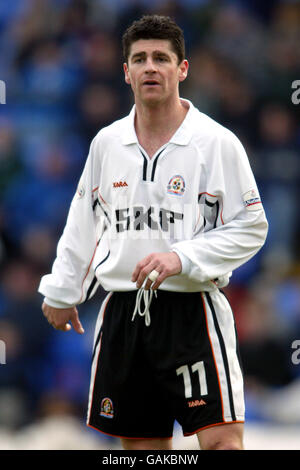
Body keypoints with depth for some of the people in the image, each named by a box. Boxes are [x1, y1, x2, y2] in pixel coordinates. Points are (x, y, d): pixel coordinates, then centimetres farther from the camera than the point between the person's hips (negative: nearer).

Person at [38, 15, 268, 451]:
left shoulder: (217, 143, -6)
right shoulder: (107, 142, 9)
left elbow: (251, 228, -6)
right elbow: (83, 225, 21)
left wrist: (182, 257, -18)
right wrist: (62, 291, 23)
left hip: (193, 311, -5)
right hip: (123, 312, 5)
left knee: (221, 439, -15)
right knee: (141, 444, 9)